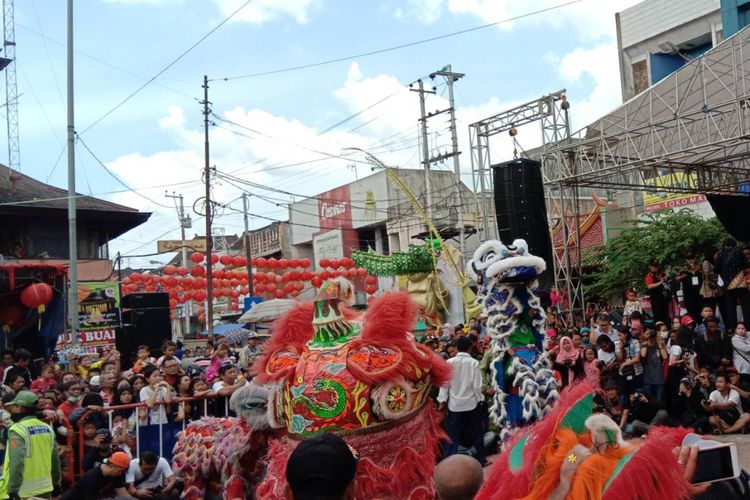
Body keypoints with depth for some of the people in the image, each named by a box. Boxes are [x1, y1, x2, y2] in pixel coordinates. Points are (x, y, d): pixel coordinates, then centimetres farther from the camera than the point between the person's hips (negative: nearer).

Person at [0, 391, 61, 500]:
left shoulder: (18, 430, -14)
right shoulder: (47, 428, 8)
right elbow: (55, 459, 13)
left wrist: (13, 490, -21)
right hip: (44, 488, 7)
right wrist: (56, 483, 22)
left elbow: (17, 462, -23)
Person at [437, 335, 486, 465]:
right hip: (471, 403, -1)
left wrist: (442, 400, 3)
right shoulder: (474, 362, -10)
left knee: (453, 435, 5)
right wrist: (479, 399, 7)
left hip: (455, 404, 1)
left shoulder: (449, 362, -7)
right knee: (477, 433, 17)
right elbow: (477, 384, -8)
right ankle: (481, 459, 26)